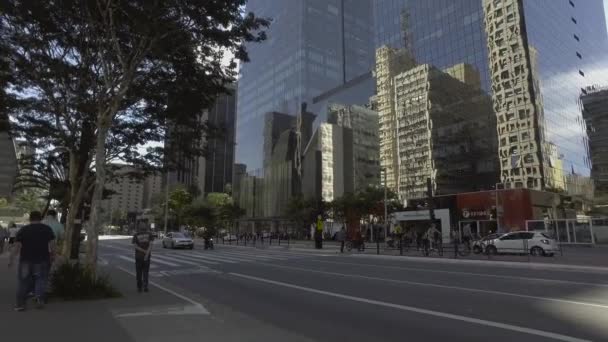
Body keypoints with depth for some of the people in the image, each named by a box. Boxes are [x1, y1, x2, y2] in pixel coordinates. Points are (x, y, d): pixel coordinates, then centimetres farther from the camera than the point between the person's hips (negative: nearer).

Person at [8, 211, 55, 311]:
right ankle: (39, 296, -14)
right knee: (41, 279, 8)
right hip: (42, 259, -1)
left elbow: (16, 246, -4)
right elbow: (52, 244, -5)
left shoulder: (23, 230, 4)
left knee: (23, 282, 11)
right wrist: (52, 255, 4)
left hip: (25, 259, 1)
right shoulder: (47, 229, 3)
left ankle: (20, 303, 10)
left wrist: (11, 259, -3)